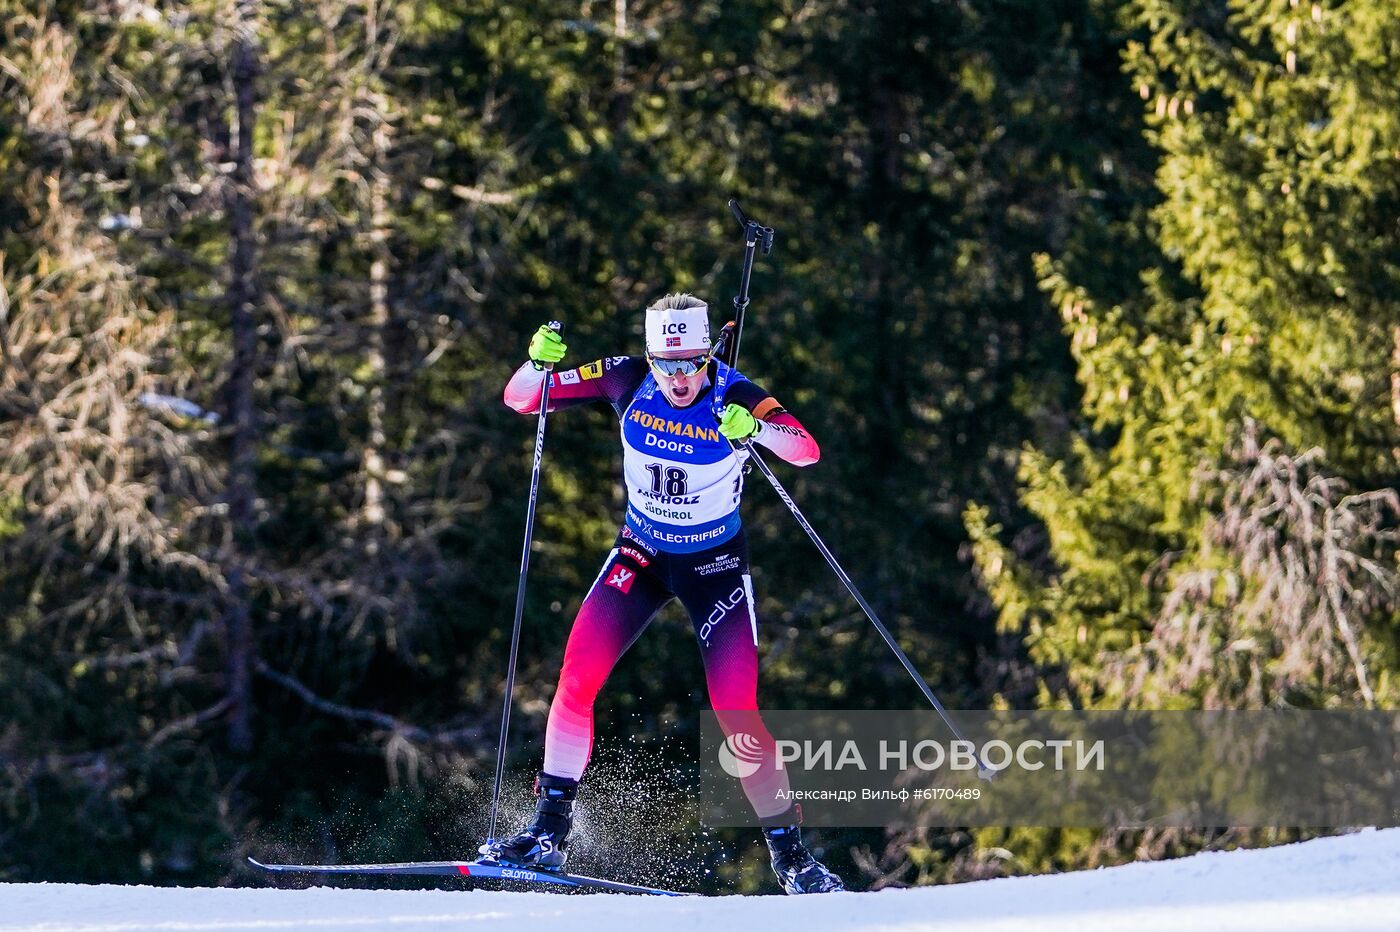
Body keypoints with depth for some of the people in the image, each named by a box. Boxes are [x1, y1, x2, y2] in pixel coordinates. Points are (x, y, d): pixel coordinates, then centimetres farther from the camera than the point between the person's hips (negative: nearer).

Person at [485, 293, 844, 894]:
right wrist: (540, 364, -32)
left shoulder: (734, 396, -21)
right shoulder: (628, 382, -15)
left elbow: (807, 451, -34)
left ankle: (789, 854, 2)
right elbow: (520, 399, -10)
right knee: (577, 676, -14)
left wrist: (757, 429, -53)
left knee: (736, 709, -11)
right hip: (641, 552, 2)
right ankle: (549, 831, -4)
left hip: (714, 564, -2)